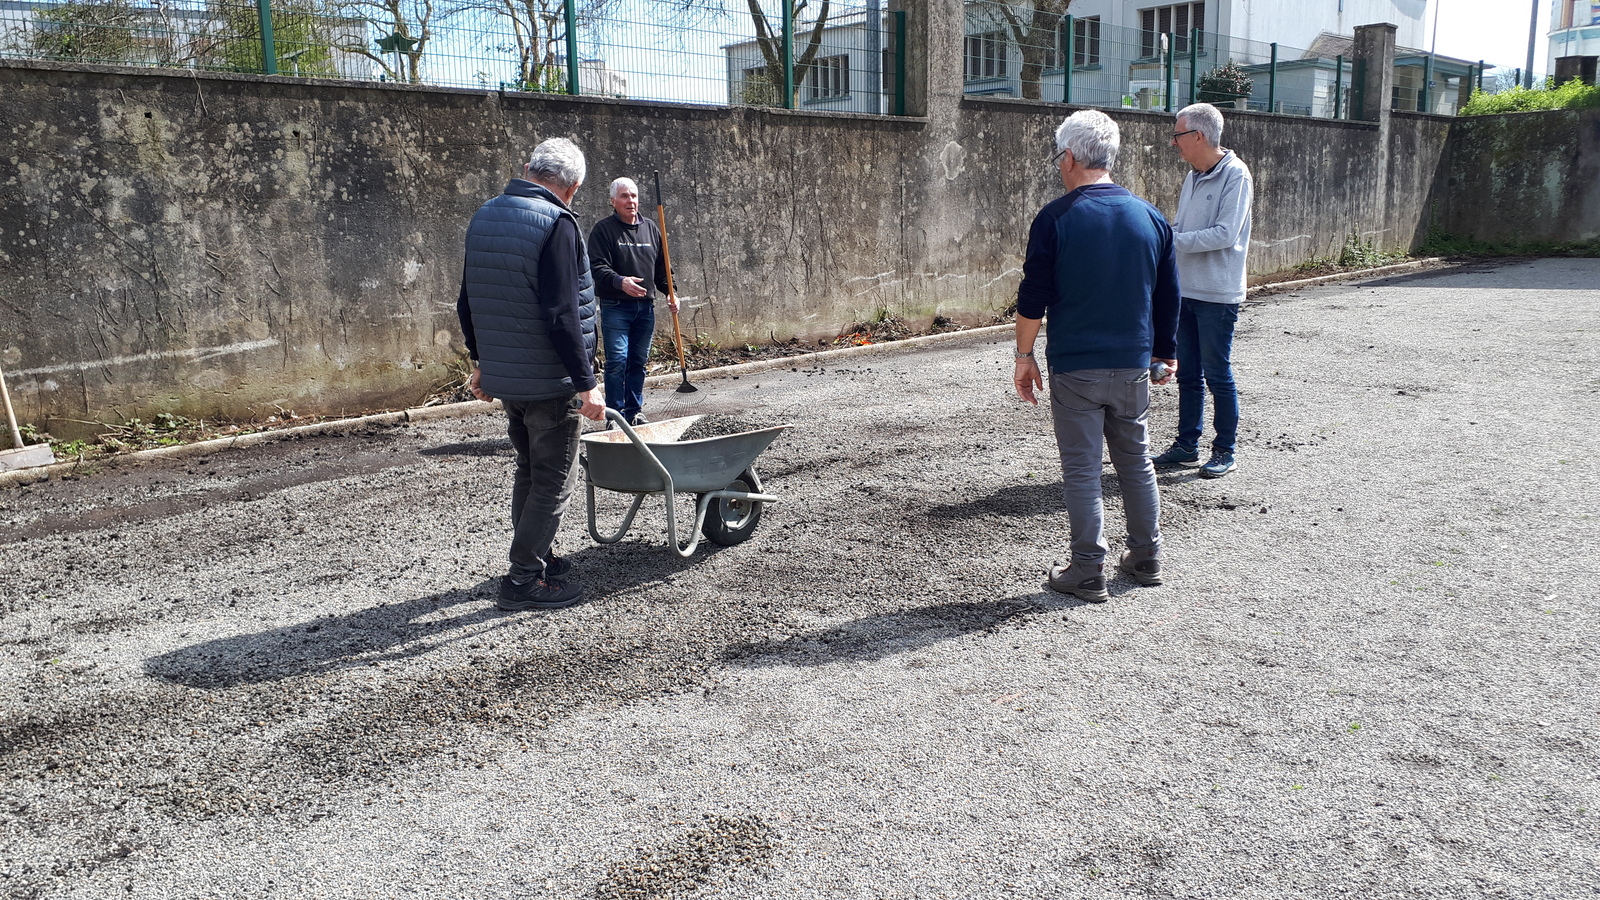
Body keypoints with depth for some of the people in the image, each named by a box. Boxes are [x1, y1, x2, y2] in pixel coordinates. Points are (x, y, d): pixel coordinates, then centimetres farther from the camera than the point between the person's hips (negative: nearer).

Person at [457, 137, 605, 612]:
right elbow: (561, 315, -23)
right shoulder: (556, 224, -17)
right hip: (550, 381, -8)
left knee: (529, 471, 21)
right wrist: (585, 382, -19)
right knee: (554, 480, 2)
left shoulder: (483, 217, 9)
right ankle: (524, 580, 5)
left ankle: (541, 557, 33)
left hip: (503, 376, 8)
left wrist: (483, 360, 25)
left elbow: (468, 304, 15)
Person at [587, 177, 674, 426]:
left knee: (639, 361, 10)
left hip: (645, 307, 5)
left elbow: (661, 266, 21)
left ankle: (633, 413, 20)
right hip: (615, 306, -5)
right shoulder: (603, 229, -4)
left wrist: (669, 292, 9)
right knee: (617, 361, -9)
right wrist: (620, 282, -29)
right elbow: (597, 267, -13)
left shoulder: (650, 228, 13)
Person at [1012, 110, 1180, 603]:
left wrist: (1024, 355, 1)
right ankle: (1146, 558, 27)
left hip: (1074, 366, -4)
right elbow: (1169, 297, 11)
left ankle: (1088, 572, 7)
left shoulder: (1056, 218, -9)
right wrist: (1163, 352, 22)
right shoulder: (1150, 216, 5)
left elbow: (1033, 297, -9)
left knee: (1081, 470, 3)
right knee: (1136, 462, 17)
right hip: (1133, 364, 5)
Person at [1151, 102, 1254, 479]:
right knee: (1187, 373, 13)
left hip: (1217, 295, -7)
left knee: (1217, 375, 1)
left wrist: (1174, 239, -19)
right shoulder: (1193, 175, 11)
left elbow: (1226, 234, -20)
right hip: (1186, 290, 8)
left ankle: (1225, 450, 13)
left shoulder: (1235, 174, -13)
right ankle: (1187, 445, 23)